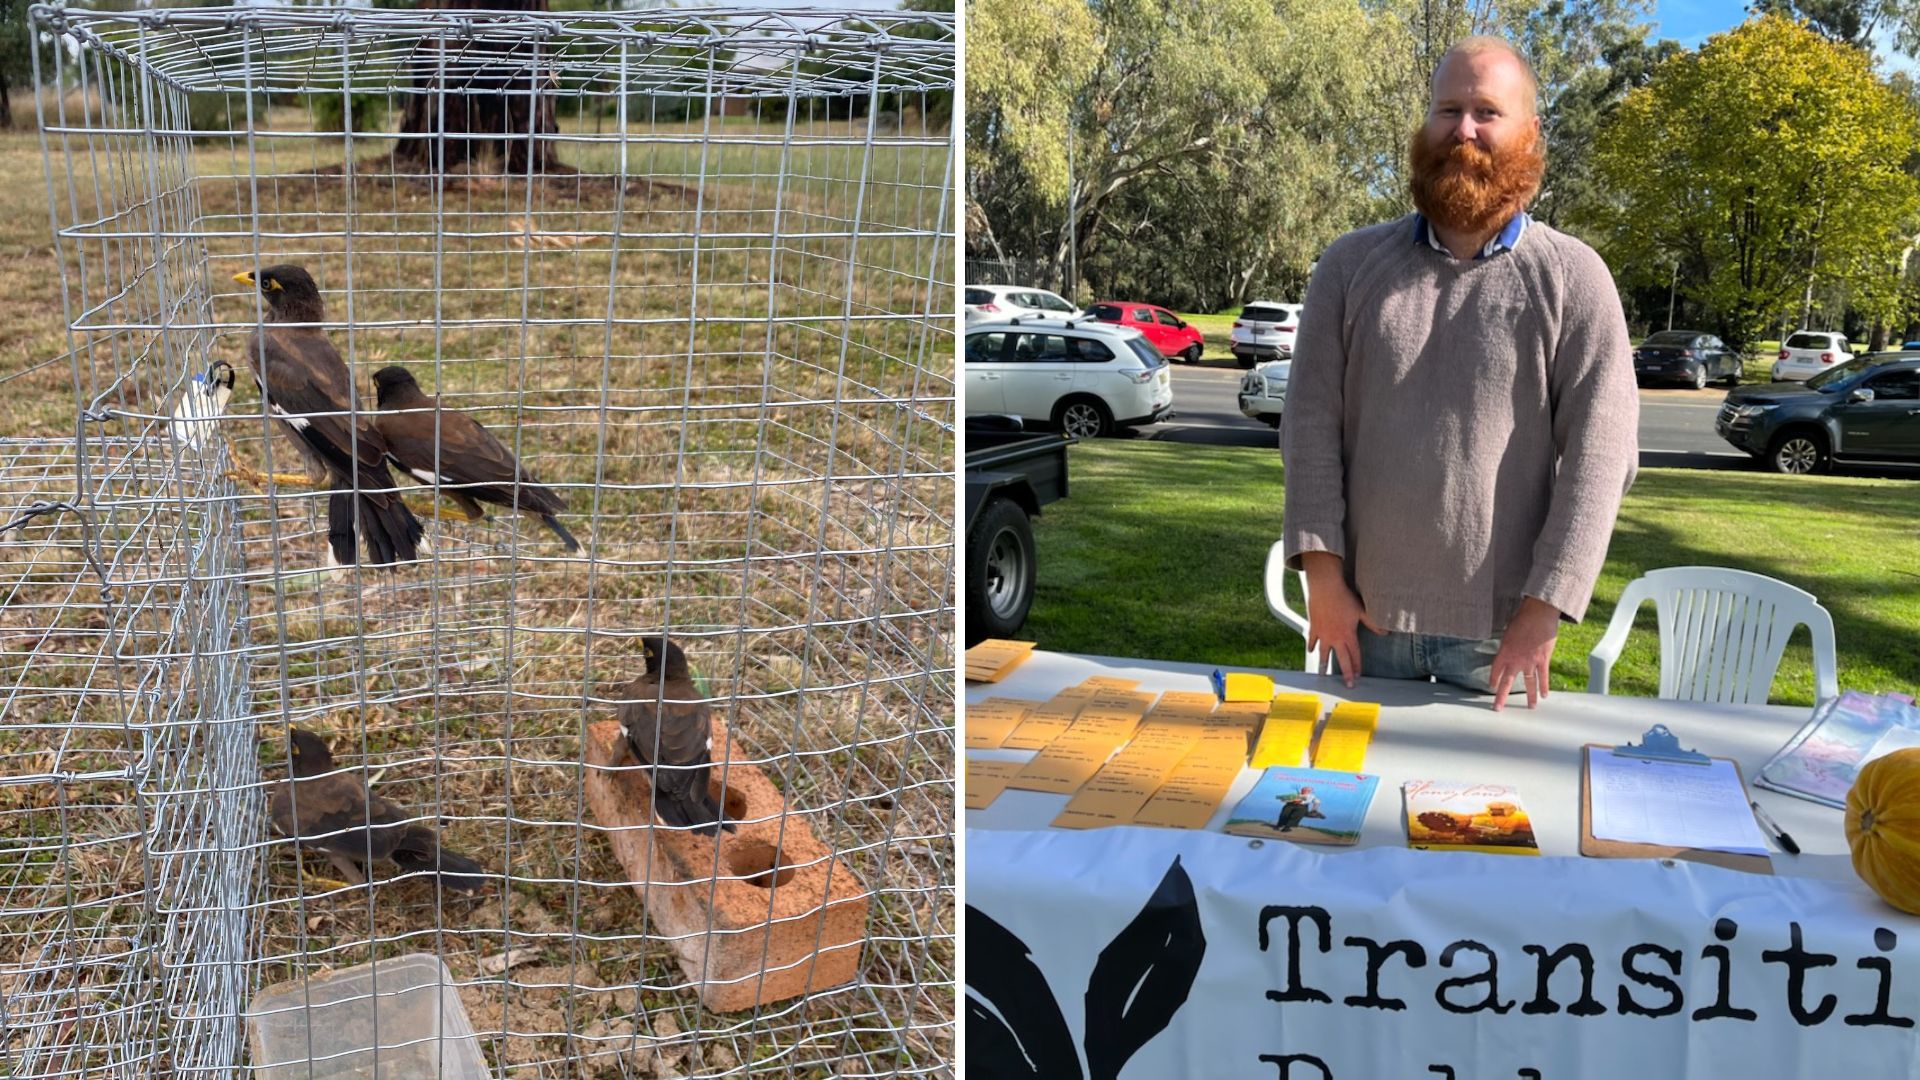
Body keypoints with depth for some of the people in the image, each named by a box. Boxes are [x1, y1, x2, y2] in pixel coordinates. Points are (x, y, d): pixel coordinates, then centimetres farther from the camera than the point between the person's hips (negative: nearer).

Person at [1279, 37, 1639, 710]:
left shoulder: (1573, 279, -3)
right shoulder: (1351, 265, 3)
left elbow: (1599, 455, -8)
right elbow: (1312, 422, -1)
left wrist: (1544, 610, -14)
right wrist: (1322, 573, -9)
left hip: (1500, 623, -1)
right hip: (1366, 611, 2)